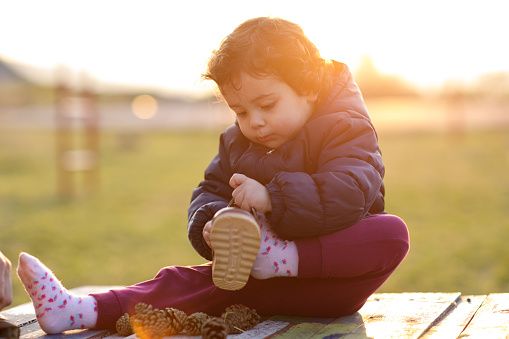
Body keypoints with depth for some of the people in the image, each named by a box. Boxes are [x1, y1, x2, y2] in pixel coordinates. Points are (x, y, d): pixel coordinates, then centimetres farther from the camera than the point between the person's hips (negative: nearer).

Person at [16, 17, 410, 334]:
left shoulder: (346, 130, -8)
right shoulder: (236, 142, 13)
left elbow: (348, 194, -25)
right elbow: (208, 193, 11)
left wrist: (272, 196, -31)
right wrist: (211, 224, -14)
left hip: (334, 276, -4)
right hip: (263, 283, 5)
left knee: (393, 233, -31)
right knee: (185, 282, -13)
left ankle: (276, 257, -40)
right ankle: (76, 311, -24)